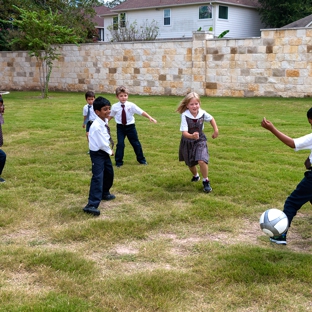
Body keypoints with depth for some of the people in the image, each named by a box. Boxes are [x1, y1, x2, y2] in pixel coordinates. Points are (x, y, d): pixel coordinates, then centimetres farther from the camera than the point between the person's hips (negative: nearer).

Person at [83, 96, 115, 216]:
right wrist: (110, 151, -7)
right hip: (97, 154, -9)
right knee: (98, 177, -17)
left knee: (109, 173, 23)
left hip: (105, 152, 9)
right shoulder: (96, 126, -28)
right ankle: (92, 205, -21)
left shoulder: (105, 121, 1)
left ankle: (104, 193, 47)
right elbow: (102, 144, -22)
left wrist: (109, 150, 1)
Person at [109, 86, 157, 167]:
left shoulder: (131, 105, -13)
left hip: (130, 126, 0)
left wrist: (150, 118, -27)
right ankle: (119, 162, 12)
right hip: (120, 127, 0)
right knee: (120, 144, -5)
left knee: (136, 143, 11)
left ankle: (141, 160, 29)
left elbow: (141, 112, -18)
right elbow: (110, 115, 7)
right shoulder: (114, 106, -9)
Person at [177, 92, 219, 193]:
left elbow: (211, 119, 7)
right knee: (190, 163, 18)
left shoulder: (202, 113, -17)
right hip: (188, 142, 0)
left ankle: (206, 181, 1)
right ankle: (195, 176, 51)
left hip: (200, 140, 0)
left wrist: (216, 130, 4)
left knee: (202, 161, -21)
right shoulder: (185, 116, -26)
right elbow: (184, 132, -32)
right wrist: (192, 136, -50)